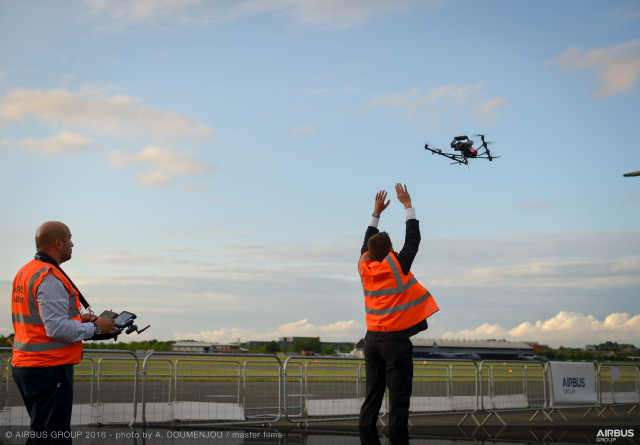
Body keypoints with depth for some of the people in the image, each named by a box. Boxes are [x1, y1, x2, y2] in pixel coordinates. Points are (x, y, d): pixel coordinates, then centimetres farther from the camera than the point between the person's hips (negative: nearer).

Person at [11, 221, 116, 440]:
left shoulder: (24, 273, 14)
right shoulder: (50, 278, -17)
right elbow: (57, 328, -23)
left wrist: (77, 318, 15)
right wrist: (95, 327, -10)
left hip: (24, 365, 10)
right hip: (48, 369, -10)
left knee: (41, 429, 18)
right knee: (53, 434, -4)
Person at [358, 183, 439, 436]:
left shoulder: (365, 266, 3)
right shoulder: (396, 266, -10)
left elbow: (368, 243, 22)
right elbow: (413, 239, 0)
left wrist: (377, 212, 29)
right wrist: (407, 205, 8)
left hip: (373, 339, 6)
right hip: (396, 339, -6)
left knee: (372, 397, 7)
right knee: (398, 399, -5)